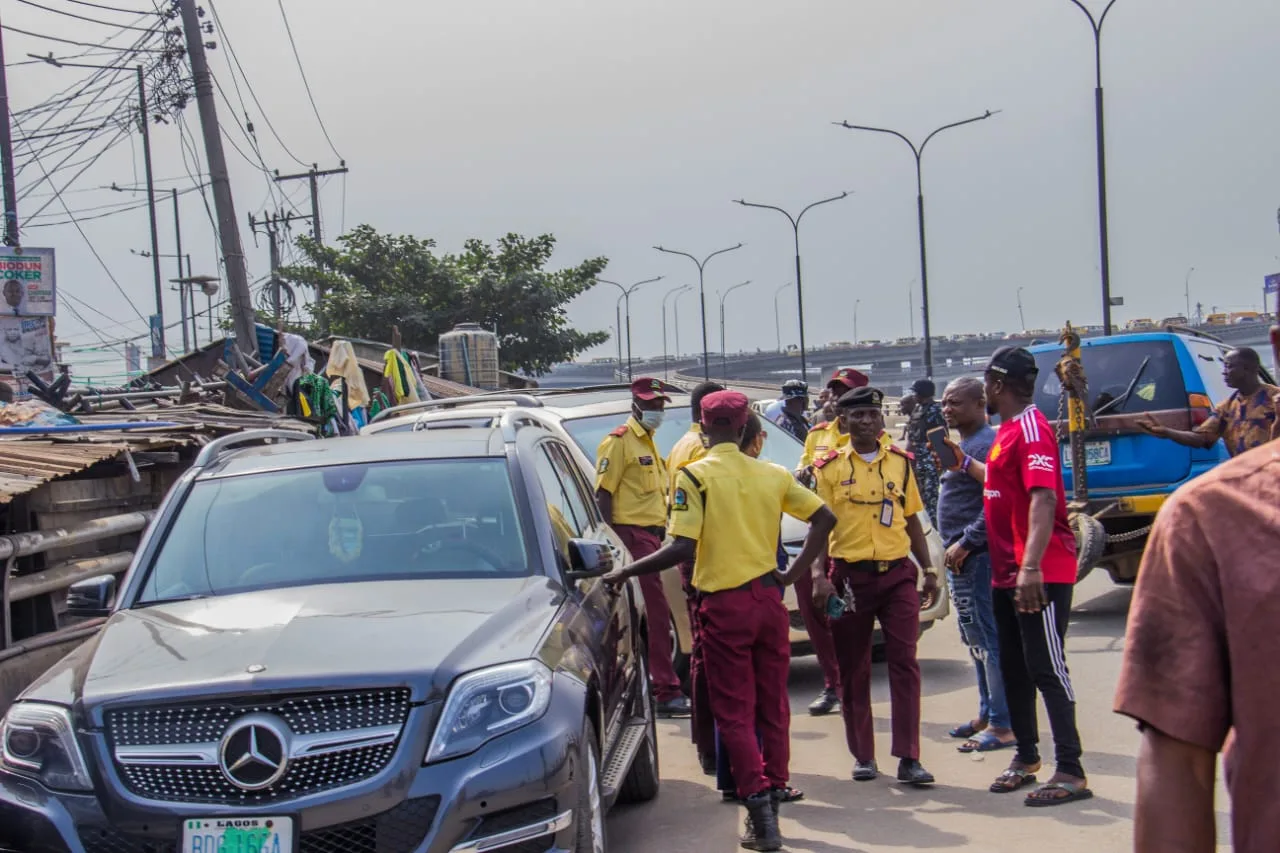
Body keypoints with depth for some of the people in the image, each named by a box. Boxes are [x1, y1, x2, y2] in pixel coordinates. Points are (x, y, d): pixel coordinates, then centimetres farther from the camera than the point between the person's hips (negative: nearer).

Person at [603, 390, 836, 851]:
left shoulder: (695, 475, -9)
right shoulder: (771, 474, 6)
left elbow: (682, 548, -17)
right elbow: (824, 518, 3)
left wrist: (625, 572, -7)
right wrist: (792, 573, 8)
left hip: (724, 605, -4)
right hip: (768, 600, 4)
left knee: (735, 713, 2)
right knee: (772, 706, 14)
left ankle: (761, 816, -4)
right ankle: (771, 798, 21)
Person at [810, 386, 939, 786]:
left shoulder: (900, 462, 9)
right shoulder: (829, 466, 1)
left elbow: (912, 520, 15)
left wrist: (928, 570, 11)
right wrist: (819, 575, -10)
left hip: (897, 573, 2)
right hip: (850, 576, -1)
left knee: (904, 663, -4)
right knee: (853, 670, 5)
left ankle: (908, 758, -3)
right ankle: (863, 757, 16)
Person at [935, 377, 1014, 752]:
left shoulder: (986, 444, -15)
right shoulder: (962, 443, 17)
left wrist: (966, 543, -20)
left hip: (977, 556, -11)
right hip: (961, 556, 11)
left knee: (988, 641, -7)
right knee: (976, 640, 17)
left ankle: (1001, 725, -3)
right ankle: (987, 713, 26)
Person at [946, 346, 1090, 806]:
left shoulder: (1032, 428, -16)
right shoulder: (1007, 429, 14)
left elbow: (1044, 497, -27)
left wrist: (1032, 566, -36)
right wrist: (964, 462, 34)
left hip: (1040, 574, -10)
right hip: (1008, 572, 10)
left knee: (1047, 668, -7)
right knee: (1014, 668, 15)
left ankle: (1071, 772, -3)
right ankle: (1026, 756, 27)